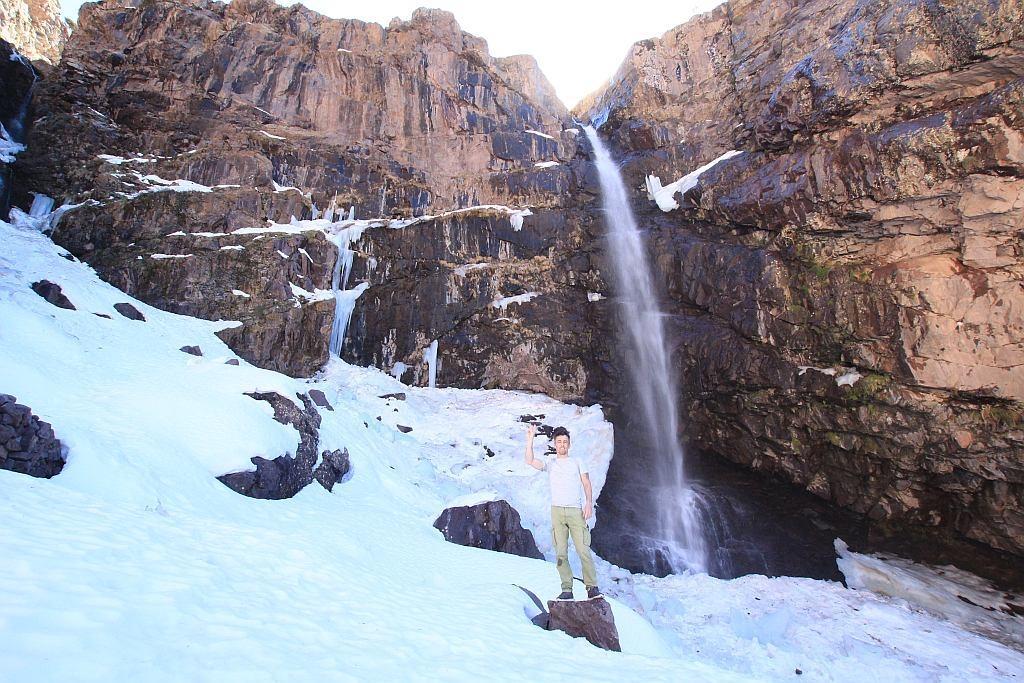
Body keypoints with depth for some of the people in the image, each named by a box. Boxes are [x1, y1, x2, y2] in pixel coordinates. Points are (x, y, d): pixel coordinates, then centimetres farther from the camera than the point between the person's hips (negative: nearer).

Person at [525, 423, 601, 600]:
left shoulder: (577, 462, 14)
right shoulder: (550, 464, 14)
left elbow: (587, 484, 6)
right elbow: (530, 461, -3)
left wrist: (589, 503, -9)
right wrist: (530, 439, -9)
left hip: (576, 511, -1)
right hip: (557, 511, 1)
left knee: (583, 550, -8)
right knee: (561, 553, -2)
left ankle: (592, 587, -1)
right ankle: (567, 589, 3)